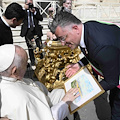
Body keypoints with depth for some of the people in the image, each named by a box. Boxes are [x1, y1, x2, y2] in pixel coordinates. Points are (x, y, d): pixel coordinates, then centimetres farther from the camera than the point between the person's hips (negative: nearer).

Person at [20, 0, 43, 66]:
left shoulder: (36, 9, 10)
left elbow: (41, 18, 2)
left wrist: (34, 12, -9)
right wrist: (25, 9, -15)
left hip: (36, 30, 1)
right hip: (28, 31, 0)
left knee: (39, 46, -3)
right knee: (30, 47, 6)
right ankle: (32, 61, 18)